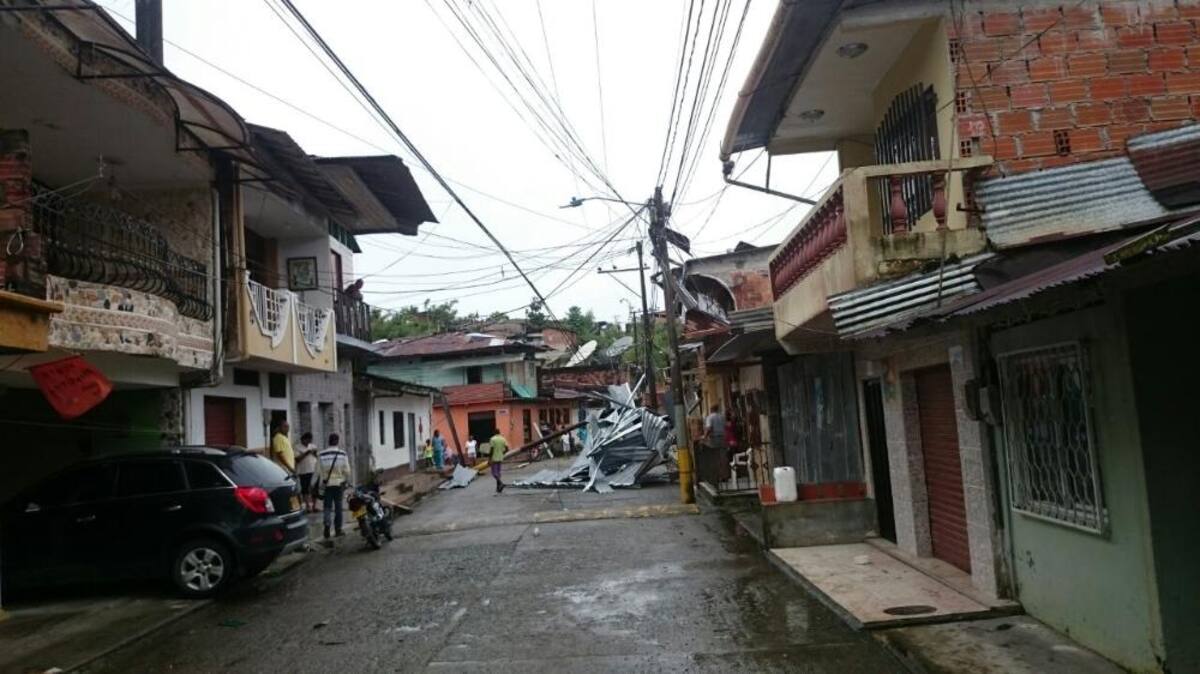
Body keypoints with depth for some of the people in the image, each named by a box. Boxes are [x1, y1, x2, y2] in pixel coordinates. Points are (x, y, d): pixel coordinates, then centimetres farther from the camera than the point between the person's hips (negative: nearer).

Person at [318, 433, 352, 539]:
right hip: (339, 483, 0)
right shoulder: (342, 454, -5)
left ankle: (327, 525, -13)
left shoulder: (322, 455, -5)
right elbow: (346, 470, -4)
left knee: (327, 506, 6)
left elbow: (319, 471, -4)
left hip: (327, 484, 0)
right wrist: (347, 482, 11)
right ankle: (338, 529, 10)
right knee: (338, 507, 7)